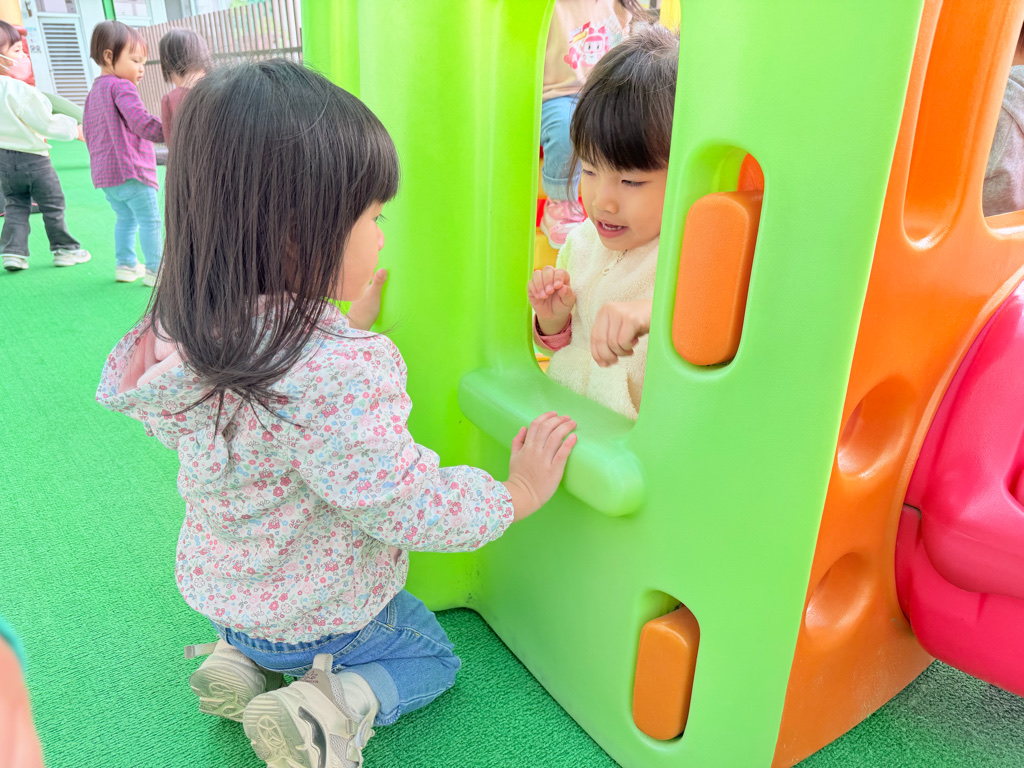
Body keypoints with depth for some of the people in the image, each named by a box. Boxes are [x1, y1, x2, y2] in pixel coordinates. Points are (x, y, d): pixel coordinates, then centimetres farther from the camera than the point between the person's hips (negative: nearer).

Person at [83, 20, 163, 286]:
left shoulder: (93, 93, 20)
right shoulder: (121, 87, -10)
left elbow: (89, 134, 25)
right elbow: (142, 123, -23)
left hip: (104, 173, 9)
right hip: (131, 170, -9)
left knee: (125, 218, 19)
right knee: (150, 220, -4)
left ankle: (125, 264, 21)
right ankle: (155, 269, -3)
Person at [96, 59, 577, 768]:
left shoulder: (189, 338, -14)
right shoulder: (341, 372, -41)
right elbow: (410, 507, -31)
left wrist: (353, 328, 8)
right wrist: (515, 494, -17)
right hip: (325, 615, -7)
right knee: (433, 657, 21)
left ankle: (244, 661, 15)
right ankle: (336, 706, -4)